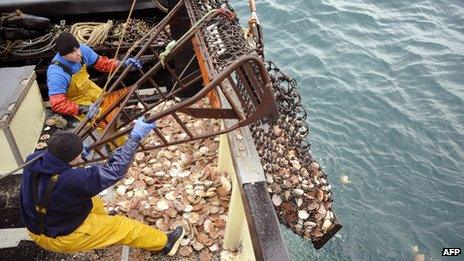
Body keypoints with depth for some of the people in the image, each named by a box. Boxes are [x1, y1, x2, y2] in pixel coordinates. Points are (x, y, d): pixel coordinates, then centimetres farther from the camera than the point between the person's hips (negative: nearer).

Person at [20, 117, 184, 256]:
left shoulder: (32, 160, -18)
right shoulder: (70, 180, -40)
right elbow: (114, 170, -34)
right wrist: (136, 136, -32)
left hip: (36, 229, 7)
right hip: (61, 239, -7)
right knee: (120, 226, 4)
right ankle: (165, 243, 19)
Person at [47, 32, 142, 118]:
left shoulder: (83, 50, -18)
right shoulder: (57, 74, -33)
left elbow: (101, 63, -2)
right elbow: (57, 104, -33)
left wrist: (122, 64, -17)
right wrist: (82, 109, -46)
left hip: (88, 89, 6)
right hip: (75, 101, -6)